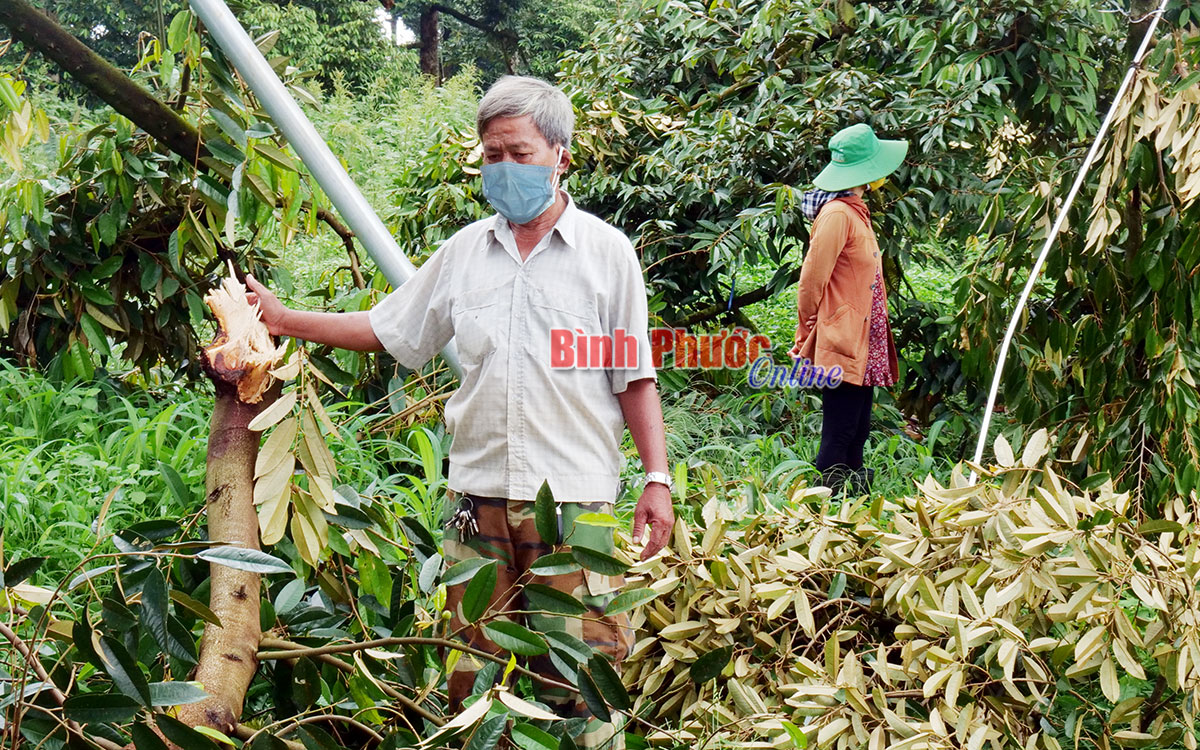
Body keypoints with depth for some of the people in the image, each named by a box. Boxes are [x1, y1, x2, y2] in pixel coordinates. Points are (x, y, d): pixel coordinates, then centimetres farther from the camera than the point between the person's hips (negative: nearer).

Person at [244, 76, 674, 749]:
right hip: (479, 490, 4)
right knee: (476, 673, 9)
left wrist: (658, 477, -4)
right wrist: (281, 318, 11)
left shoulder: (607, 251, 2)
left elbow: (635, 377, 2)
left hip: (575, 497, -3)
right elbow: (384, 328, 17)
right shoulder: (464, 251, 11)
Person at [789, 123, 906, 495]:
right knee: (839, 436, -6)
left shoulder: (855, 211, 17)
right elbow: (811, 278, -16)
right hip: (842, 345, -10)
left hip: (862, 346, 10)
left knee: (857, 433, 13)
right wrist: (807, 333, -9)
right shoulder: (837, 214, -15)